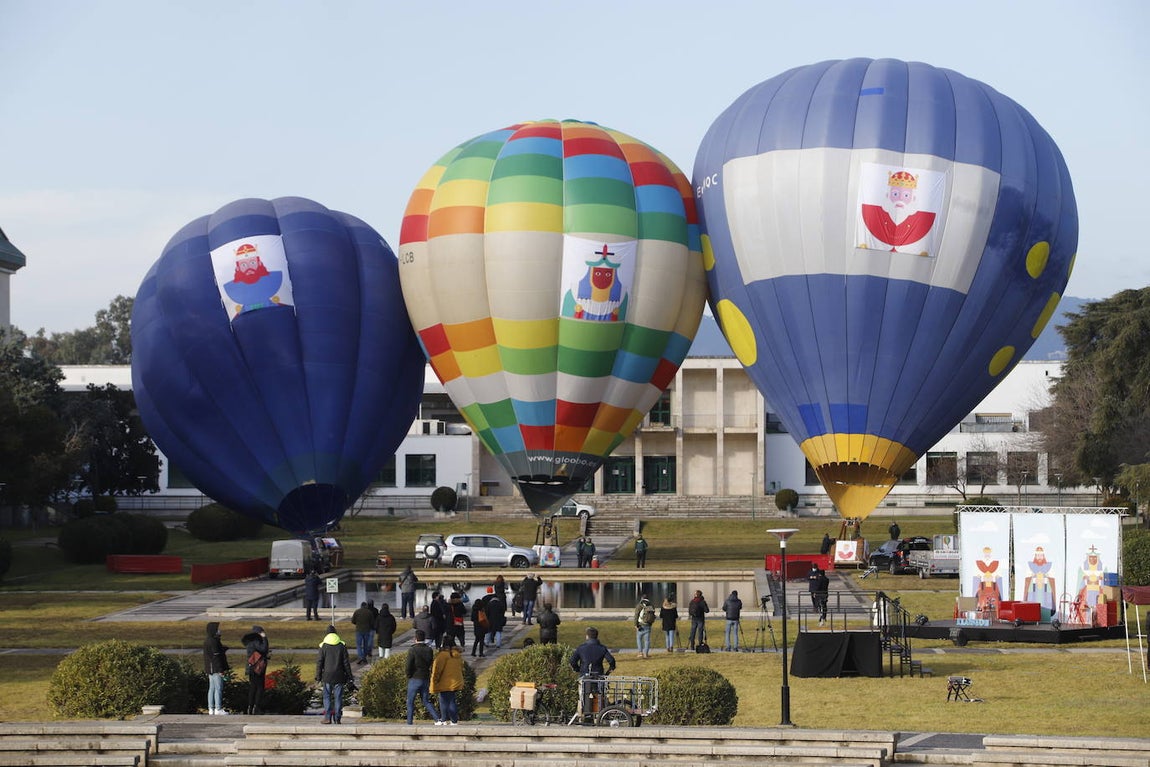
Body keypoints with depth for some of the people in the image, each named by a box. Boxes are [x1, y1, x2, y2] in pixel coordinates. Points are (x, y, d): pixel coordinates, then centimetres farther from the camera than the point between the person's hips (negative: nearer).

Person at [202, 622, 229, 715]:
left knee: (212, 688, 12)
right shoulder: (213, 641, -18)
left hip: (210, 669, 10)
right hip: (215, 669, -10)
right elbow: (216, 656, -20)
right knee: (218, 688, -6)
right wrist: (220, 669, -19)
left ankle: (211, 708, 15)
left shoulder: (207, 640, 13)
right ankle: (218, 709, -5)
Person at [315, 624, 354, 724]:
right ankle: (337, 718, 3)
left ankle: (328, 717, -2)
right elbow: (346, 662, 3)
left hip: (327, 676, -1)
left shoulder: (323, 646, -2)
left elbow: (319, 662, -2)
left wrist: (318, 676, 3)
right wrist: (349, 676, 9)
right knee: (338, 697, 4)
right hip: (339, 676, 1)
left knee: (327, 697, 5)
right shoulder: (342, 646, 2)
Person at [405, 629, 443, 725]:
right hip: (425, 679, 5)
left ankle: (410, 722, 7)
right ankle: (437, 719, 1)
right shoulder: (429, 650, 1)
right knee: (426, 701, 12)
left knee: (410, 702, 7)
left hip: (414, 679, -5)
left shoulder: (412, 650, -13)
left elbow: (408, 667, -14)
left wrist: (409, 676, 3)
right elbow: (431, 665, 6)